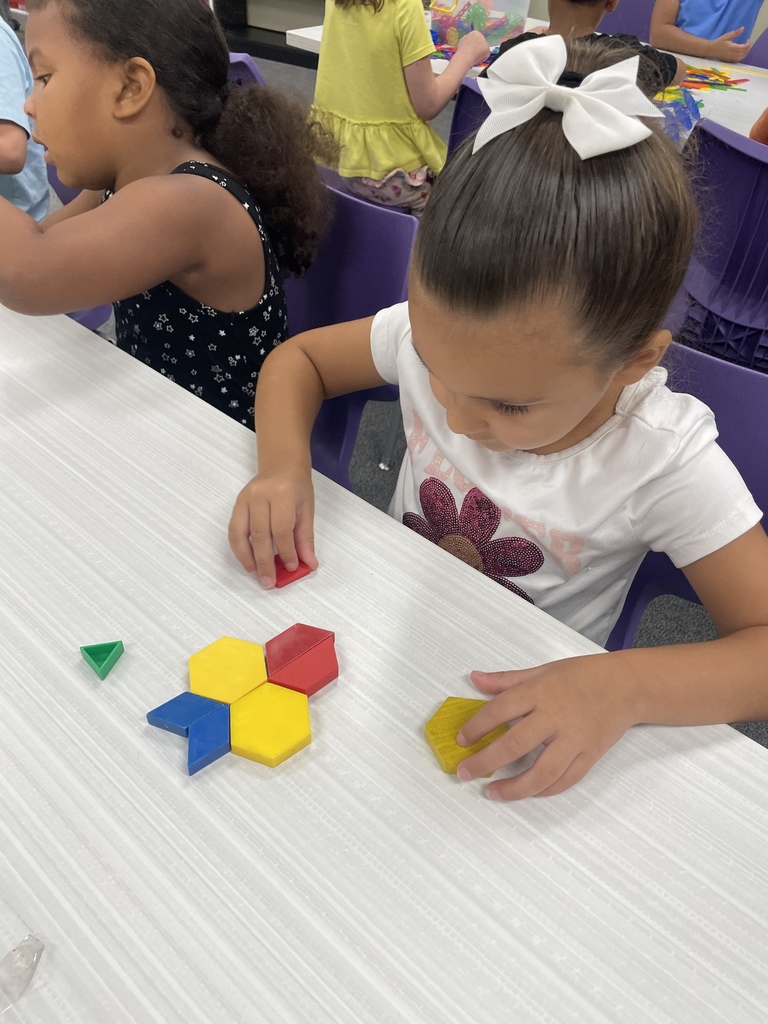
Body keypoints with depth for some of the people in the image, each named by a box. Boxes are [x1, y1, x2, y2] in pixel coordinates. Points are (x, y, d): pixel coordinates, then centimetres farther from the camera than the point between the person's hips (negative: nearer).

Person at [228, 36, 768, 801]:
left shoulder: (665, 464, -25)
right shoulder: (433, 334, -17)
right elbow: (298, 359, -2)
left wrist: (625, 687, -36)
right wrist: (283, 468, -20)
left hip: (517, 716, -2)